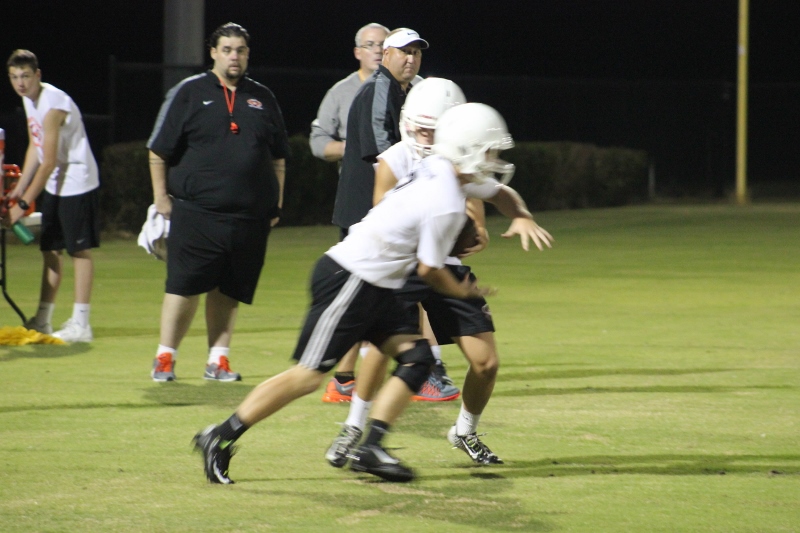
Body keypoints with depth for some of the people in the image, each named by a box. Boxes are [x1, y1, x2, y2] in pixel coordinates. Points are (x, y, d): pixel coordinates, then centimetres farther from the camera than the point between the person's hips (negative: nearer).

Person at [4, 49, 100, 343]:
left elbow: (49, 162, -22)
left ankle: (80, 324, -9)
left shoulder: (53, 105, -23)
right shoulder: (29, 100, 7)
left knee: (79, 250, -8)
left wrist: (24, 203, -20)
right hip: (53, 186, 9)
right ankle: (42, 320, 14)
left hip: (76, 182, -9)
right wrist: (19, 188, 9)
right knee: (50, 250, 10)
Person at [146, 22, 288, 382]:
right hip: (195, 212, -3)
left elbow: (278, 157, 19)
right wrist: (161, 196, -1)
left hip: (249, 217, 3)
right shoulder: (189, 93, 3)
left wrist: (276, 204, 14)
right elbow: (159, 150, 3)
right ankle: (164, 359, 6)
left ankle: (218, 360, 12)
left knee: (228, 291, 5)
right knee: (184, 286, -3)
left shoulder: (262, 99, 13)